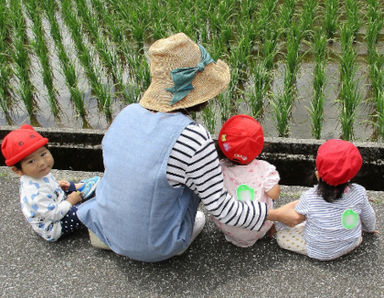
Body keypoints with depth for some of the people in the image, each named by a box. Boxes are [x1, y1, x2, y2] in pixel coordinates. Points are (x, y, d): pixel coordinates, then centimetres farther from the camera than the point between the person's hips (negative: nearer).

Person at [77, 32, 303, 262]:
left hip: (110, 230, 5)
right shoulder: (194, 139, -27)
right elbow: (220, 207, -19)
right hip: (155, 248, -5)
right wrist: (277, 214, -7)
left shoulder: (128, 114, -9)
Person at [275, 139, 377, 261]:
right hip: (351, 245, 3)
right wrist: (370, 229, 24)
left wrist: (276, 224, 13)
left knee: (281, 236, 8)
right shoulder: (358, 192, -19)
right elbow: (369, 218, 0)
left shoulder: (309, 198, -26)